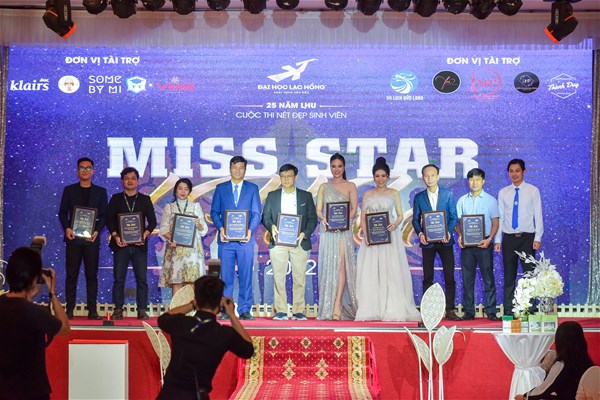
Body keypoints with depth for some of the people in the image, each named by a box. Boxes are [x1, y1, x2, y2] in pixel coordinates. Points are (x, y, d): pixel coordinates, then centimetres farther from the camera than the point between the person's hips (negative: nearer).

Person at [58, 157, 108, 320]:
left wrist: (97, 231, -10)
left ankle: (92, 310, 2)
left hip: (92, 238, 0)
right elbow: (62, 212, 8)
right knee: (71, 274, 1)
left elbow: (104, 215, 6)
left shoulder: (100, 192, 9)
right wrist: (66, 228, -10)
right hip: (73, 237, 0)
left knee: (92, 275, 1)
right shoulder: (69, 190, 10)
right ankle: (69, 310, 4)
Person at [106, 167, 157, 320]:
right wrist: (115, 236, -9)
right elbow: (109, 220, 5)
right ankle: (118, 309, 5)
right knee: (119, 278, -1)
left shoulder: (145, 199, 11)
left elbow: (152, 221, 8)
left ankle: (142, 310, 2)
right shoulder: (116, 199, 9)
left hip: (140, 244, 0)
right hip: (121, 243, 0)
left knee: (141, 278, -2)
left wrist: (145, 235, -8)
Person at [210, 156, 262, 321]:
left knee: (245, 276, 0)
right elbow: (214, 212, 8)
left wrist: (250, 230, -11)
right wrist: (221, 228, -8)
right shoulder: (220, 188, 11)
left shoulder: (253, 188, 10)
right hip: (226, 239, 0)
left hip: (245, 239, 0)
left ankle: (244, 310, 5)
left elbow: (256, 213, 5)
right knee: (226, 276, 1)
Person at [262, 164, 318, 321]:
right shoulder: (272, 196, 13)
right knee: (279, 278, -3)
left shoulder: (306, 196, 11)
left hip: (299, 242, 0)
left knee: (299, 278, -1)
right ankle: (280, 311, 2)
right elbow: (265, 216, 8)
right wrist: (271, 227, -13)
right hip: (278, 242, 1)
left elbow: (312, 218, 7)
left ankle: (298, 311, 5)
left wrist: (305, 233, -9)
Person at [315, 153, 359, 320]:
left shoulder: (350, 186, 8)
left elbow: (354, 209, 0)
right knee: (328, 266, 0)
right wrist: (323, 218, -13)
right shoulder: (324, 187, 16)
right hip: (327, 231, 2)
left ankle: (338, 305, -13)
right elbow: (318, 209, 8)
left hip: (344, 230, -2)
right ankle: (327, 308, 4)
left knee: (341, 265, -11)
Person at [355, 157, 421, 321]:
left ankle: (393, 309, -2)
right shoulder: (368, 194, 11)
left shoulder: (394, 193, 8)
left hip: (390, 236, -1)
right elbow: (363, 217, 7)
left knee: (392, 271, -5)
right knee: (370, 272, -2)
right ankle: (371, 310, 1)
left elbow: (400, 215, 5)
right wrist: (365, 235, -8)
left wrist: (395, 224, -16)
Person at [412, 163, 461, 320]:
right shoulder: (418, 197, 6)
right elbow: (415, 219, 6)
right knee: (427, 278, 4)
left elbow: (454, 217, 2)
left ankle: (449, 310, 8)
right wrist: (420, 233, -12)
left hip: (445, 241, 0)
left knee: (449, 277, 0)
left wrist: (449, 232, -15)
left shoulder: (448, 194, 3)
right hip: (427, 242, 1)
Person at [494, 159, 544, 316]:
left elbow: (538, 215, -1)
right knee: (509, 277, 5)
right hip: (509, 238, 2)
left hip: (527, 238, -2)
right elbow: (500, 217, 8)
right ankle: (508, 311, 10)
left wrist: (538, 238, -9)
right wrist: (497, 240, 3)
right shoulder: (503, 193, 8)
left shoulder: (533, 191, 1)